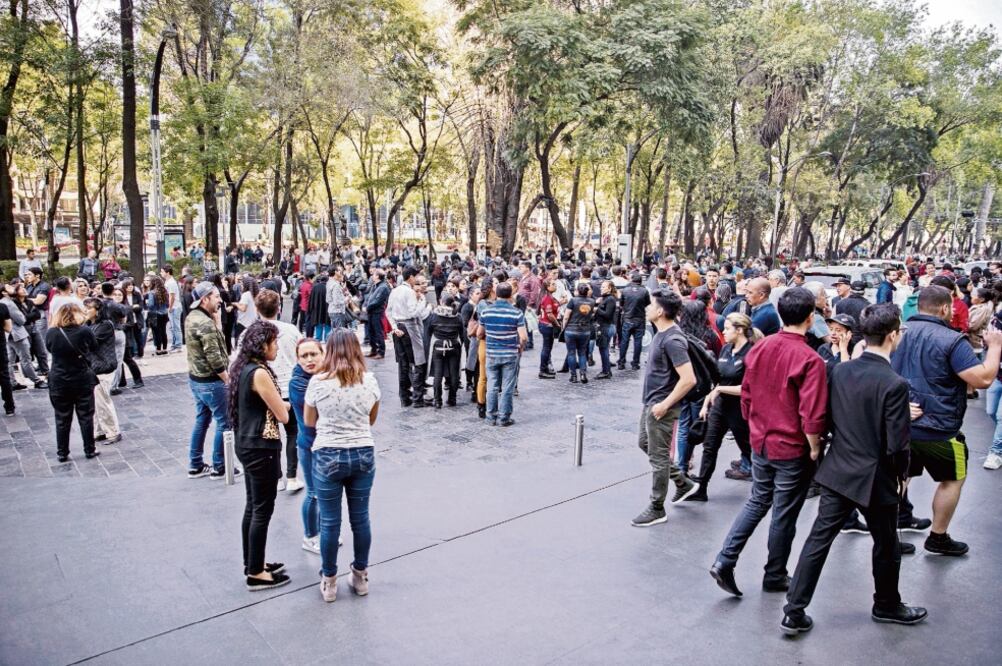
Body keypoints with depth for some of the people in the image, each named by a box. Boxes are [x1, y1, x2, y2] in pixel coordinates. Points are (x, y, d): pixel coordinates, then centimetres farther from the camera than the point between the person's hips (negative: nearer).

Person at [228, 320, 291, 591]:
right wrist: (284, 404, 3)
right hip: (262, 448, -9)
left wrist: (277, 402, 3)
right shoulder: (259, 373, -22)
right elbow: (283, 415, -18)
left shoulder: (240, 368, 6)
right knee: (263, 510, 2)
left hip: (246, 444, 9)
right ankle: (256, 574, 13)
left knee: (252, 506, 19)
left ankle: (252, 564, 31)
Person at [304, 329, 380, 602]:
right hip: (363, 454, 3)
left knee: (330, 522, 10)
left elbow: (309, 421, 3)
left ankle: (329, 582, 23)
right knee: (360, 518, 15)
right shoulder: (370, 380, -3)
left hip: (328, 456, -2)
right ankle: (361, 576, 29)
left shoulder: (318, 382, -10)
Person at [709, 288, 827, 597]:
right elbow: (812, 416, -22)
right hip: (793, 450, -5)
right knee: (784, 515, 11)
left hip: (760, 443, 5)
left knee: (757, 502, 21)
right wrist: (815, 450, -8)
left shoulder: (759, 349, -2)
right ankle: (775, 577, 28)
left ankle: (724, 561, 12)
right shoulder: (810, 359, -20)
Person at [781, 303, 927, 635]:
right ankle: (887, 605, 41)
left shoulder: (839, 371, -3)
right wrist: (902, 474, 2)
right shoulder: (894, 384, -20)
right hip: (876, 478, -5)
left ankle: (794, 612, 11)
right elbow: (897, 445, -16)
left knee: (818, 540, 8)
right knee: (886, 545, 19)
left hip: (837, 471, 5)